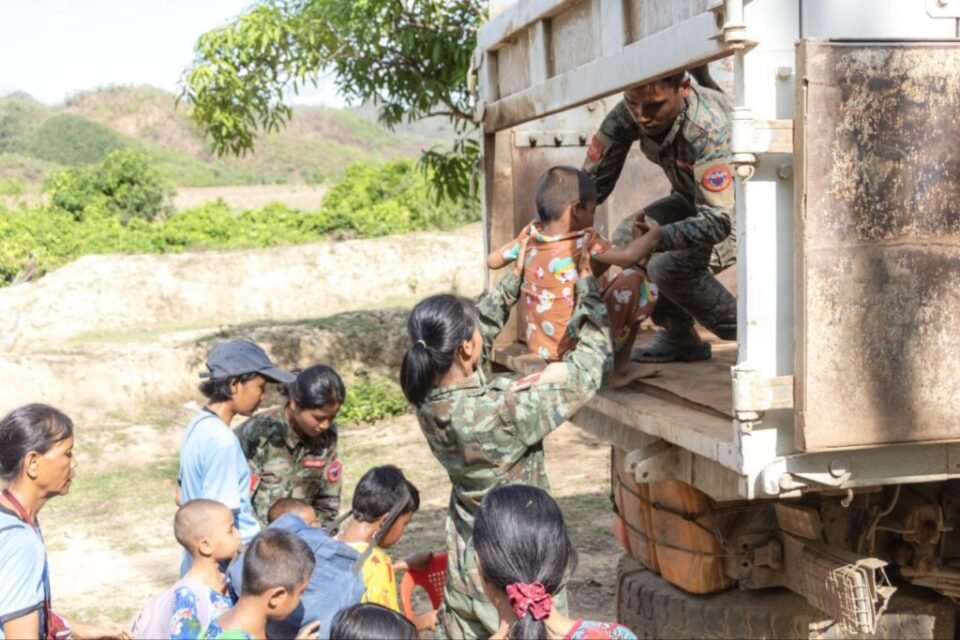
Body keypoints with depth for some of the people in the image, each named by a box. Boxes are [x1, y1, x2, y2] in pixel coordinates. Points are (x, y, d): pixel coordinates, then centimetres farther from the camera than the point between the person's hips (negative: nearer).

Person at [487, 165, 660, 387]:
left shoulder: (530, 236, 0)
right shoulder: (584, 243, -18)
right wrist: (652, 235, -5)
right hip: (578, 348, -8)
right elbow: (630, 256, -24)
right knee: (633, 278, 1)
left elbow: (492, 260, 11)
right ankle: (620, 368, 4)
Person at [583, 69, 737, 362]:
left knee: (670, 266, -26)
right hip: (697, 199, 7)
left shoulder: (710, 129, -37)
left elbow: (719, 220, -41)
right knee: (627, 238, -14)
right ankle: (678, 336, 6)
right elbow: (592, 181, -11)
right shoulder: (626, 115, -19)